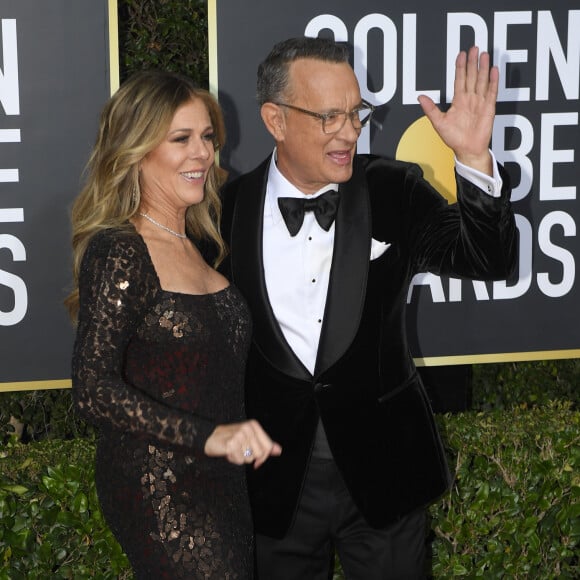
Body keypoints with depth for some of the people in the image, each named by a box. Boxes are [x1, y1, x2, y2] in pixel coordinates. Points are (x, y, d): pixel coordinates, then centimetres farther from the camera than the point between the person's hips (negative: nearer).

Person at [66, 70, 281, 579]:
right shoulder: (118, 253, -15)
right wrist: (209, 435, -31)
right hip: (160, 493, -8)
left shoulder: (197, 243, 10)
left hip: (220, 481, 8)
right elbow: (94, 390, -23)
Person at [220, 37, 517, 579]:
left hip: (382, 464, 0)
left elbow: (490, 262, -14)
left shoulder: (393, 191, -6)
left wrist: (474, 159, -26)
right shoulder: (229, 209, -6)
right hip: (277, 475, 0)